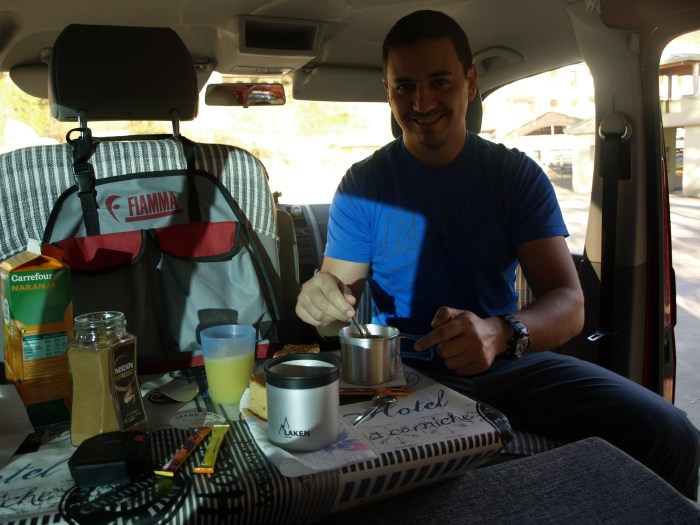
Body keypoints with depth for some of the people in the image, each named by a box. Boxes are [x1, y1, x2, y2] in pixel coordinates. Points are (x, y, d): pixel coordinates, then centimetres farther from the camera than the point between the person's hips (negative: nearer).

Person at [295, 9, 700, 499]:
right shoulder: (363, 185, 0)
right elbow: (340, 309, -1)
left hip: (506, 363, 1)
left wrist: (501, 333, -30)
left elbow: (569, 304, -8)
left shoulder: (517, 175, 1)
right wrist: (325, 303, -27)